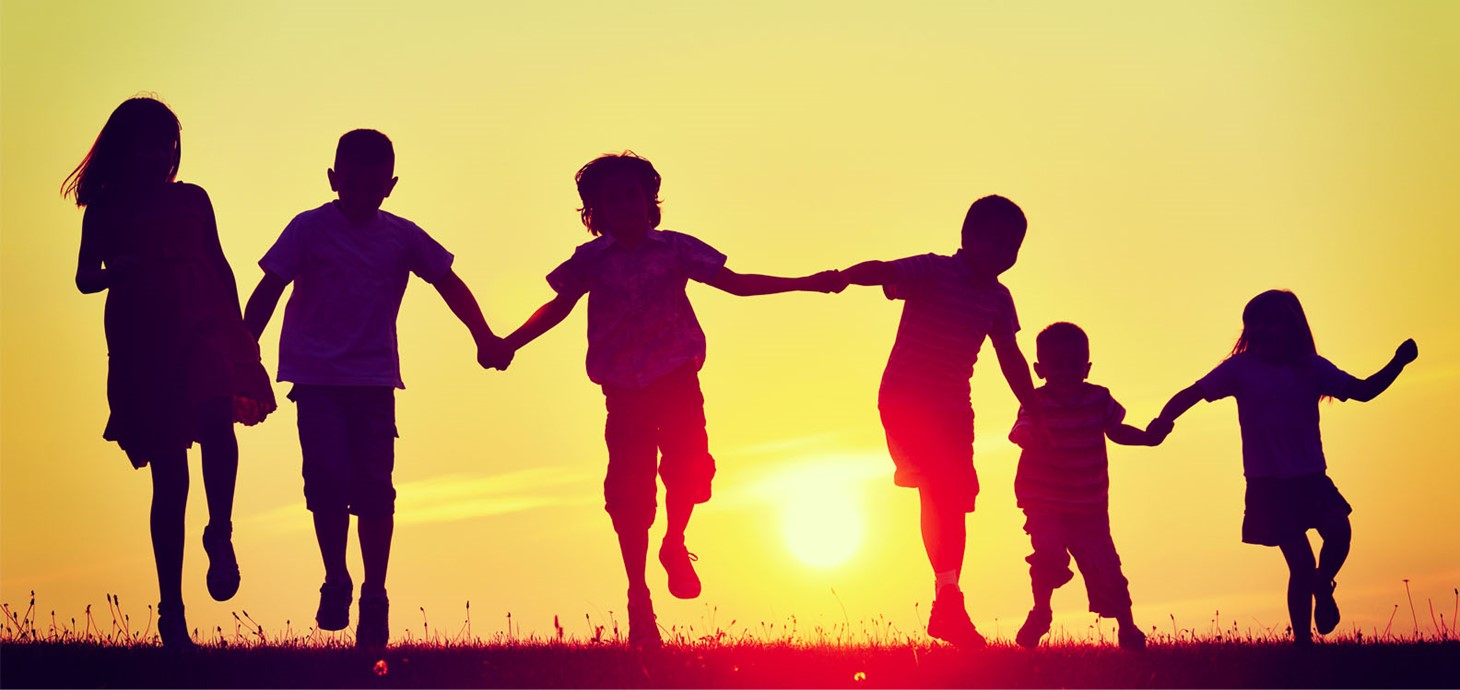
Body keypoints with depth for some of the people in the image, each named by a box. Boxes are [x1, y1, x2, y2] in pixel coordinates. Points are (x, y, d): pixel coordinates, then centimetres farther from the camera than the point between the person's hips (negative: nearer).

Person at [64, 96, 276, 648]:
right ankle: (171, 610, 8)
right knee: (169, 477, -1)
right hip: (143, 344, -1)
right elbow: (85, 278, 5)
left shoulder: (193, 200, 16)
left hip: (204, 331, 1)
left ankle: (220, 534, -17)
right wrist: (127, 266, -16)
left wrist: (239, 329, 15)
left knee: (217, 414, -34)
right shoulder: (106, 210, 9)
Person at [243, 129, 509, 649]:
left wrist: (484, 338, 3)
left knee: (374, 489, -2)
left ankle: (374, 598, 10)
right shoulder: (310, 229, -1)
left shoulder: (402, 236, 6)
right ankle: (335, 582, 3)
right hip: (317, 377, -2)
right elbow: (268, 291, -4)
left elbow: (449, 283, 12)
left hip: (374, 381, 2)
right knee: (328, 478, -16)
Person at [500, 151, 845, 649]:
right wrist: (508, 344, 3)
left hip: (676, 380, 0)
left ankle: (675, 546, 11)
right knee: (629, 490, -3)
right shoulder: (591, 260, 5)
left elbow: (735, 283, 8)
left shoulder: (675, 249, 4)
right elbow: (558, 307, 12)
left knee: (688, 465, -19)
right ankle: (638, 595, 8)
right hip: (623, 388, 0)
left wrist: (806, 284, 4)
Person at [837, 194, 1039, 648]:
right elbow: (885, 271, -30)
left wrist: (1033, 411, 15)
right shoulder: (933, 272, -12)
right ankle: (948, 592, -24)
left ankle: (945, 611, 10)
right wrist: (843, 276, -51)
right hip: (905, 401, -7)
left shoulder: (997, 298, 7)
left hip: (952, 410, 7)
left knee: (953, 501, 4)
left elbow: (1011, 358, 16)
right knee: (941, 483, -23)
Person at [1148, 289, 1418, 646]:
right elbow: (1192, 393, -2)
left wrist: (1398, 363, -9)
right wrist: (1164, 419, -20)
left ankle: (1322, 586, 10)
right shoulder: (1241, 368, -1)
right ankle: (1302, 639, 7)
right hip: (1267, 483, -2)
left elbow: (1363, 390, 5)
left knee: (1338, 530, -23)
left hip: (1310, 477, 2)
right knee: (1301, 564, -8)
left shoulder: (1311, 368, 4)